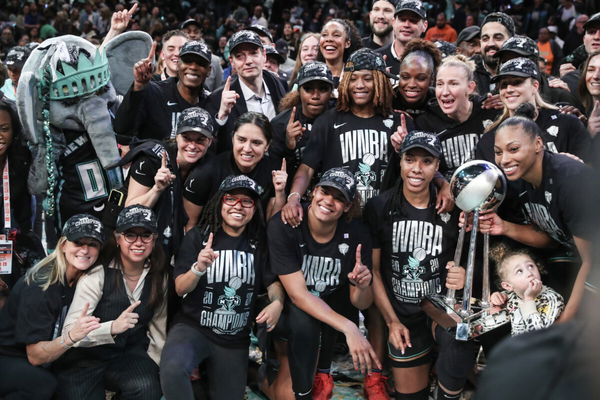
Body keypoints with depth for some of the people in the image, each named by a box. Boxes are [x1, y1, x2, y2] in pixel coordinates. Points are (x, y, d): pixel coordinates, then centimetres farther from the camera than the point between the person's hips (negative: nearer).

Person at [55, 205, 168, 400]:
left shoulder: (159, 276, 0)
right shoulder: (97, 274, -17)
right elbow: (69, 332, -24)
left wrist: (153, 365, 6)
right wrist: (112, 328, -38)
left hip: (130, 353, 2)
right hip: (86, 358, -1)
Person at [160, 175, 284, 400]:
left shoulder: (259, 244, 3)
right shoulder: (198, 237, -5)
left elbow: (273, 282, 3)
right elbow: (180, 288, -8)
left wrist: (277, 302, -20)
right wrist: (198, 268, -29)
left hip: (236, 340, 4)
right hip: (193, 328, -3)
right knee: (172, 369, -34)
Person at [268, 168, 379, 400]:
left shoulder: (356, 234, -17)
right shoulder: (283, 226, -26)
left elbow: (360, 304, -10)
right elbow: (297, 293, -28)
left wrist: (363, 287, -35)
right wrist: (348, 328, -39)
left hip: (330, 305, 5)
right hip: (289, 309, -5)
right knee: (303, 322, -34)